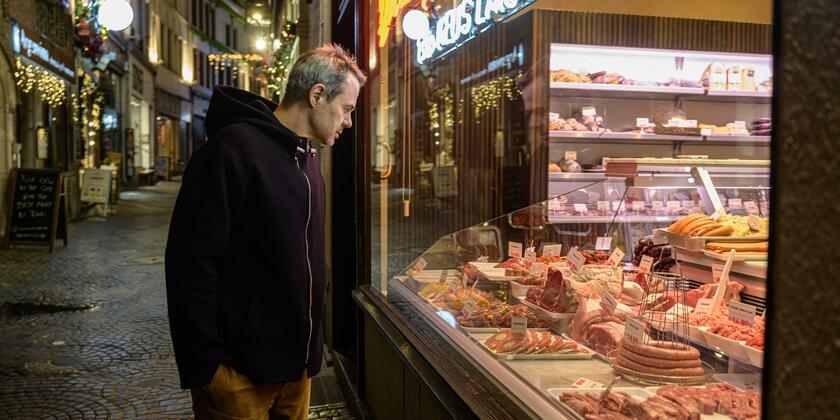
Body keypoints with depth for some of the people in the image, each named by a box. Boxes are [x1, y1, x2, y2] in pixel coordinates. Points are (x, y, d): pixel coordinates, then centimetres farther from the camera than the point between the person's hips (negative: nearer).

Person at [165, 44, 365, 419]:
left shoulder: (308, 158, 11)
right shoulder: (233, 148, -17)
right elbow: (191, 261, -21)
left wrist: (309, 347, 16)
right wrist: (204, 366, -21)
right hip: (239, 373, -8)